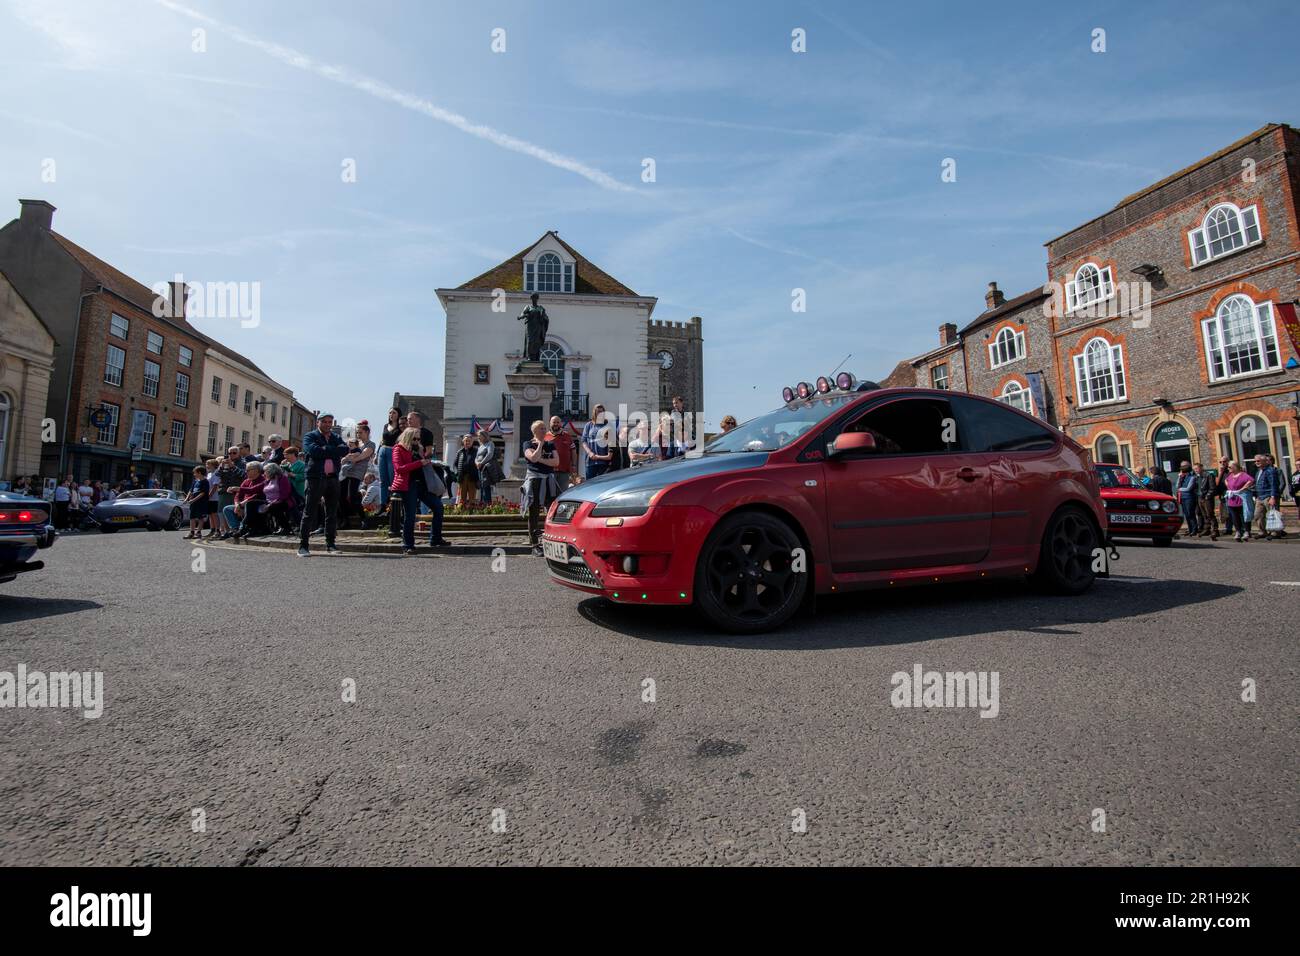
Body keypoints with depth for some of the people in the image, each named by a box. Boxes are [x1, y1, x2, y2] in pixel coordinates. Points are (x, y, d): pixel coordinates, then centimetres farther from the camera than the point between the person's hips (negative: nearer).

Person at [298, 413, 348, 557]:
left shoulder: (336, 438, 18)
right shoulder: (310, 436, 6)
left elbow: (345, 449, -2)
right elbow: (314, 450, -14)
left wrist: (325, 450, -9)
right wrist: (333, 451, -7)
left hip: (333, 478, 4)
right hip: (315, 477, -4)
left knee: (332, 513, 6)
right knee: (310, 512, -4)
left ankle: (330, 545, 13)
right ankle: (303, 546, 1)